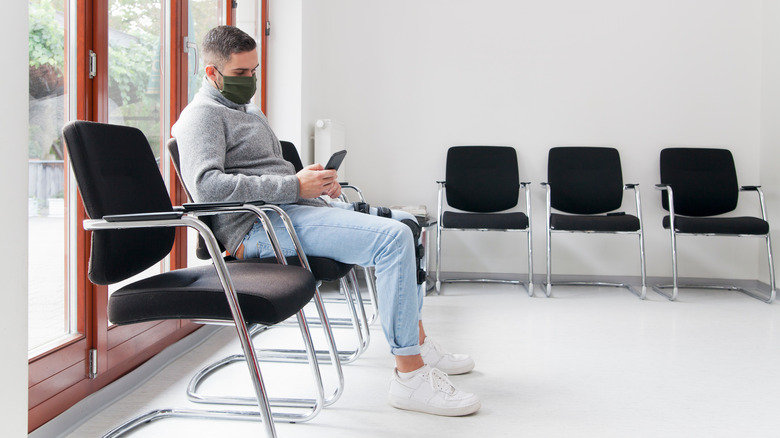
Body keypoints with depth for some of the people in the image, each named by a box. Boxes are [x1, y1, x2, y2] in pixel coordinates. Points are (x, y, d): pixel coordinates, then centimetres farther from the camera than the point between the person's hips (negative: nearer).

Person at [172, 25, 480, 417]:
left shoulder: (250, 111, 26)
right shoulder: (202, 115, -6)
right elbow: (207, 185, -23)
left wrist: (316, 182, 8)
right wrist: (295, 186, -22)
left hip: (294, 207, 11)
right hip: (260, 225, -11)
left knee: (403, 223, 16)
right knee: (392, 238, -25)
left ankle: (417, 342, 17)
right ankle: (410, 375, -21)